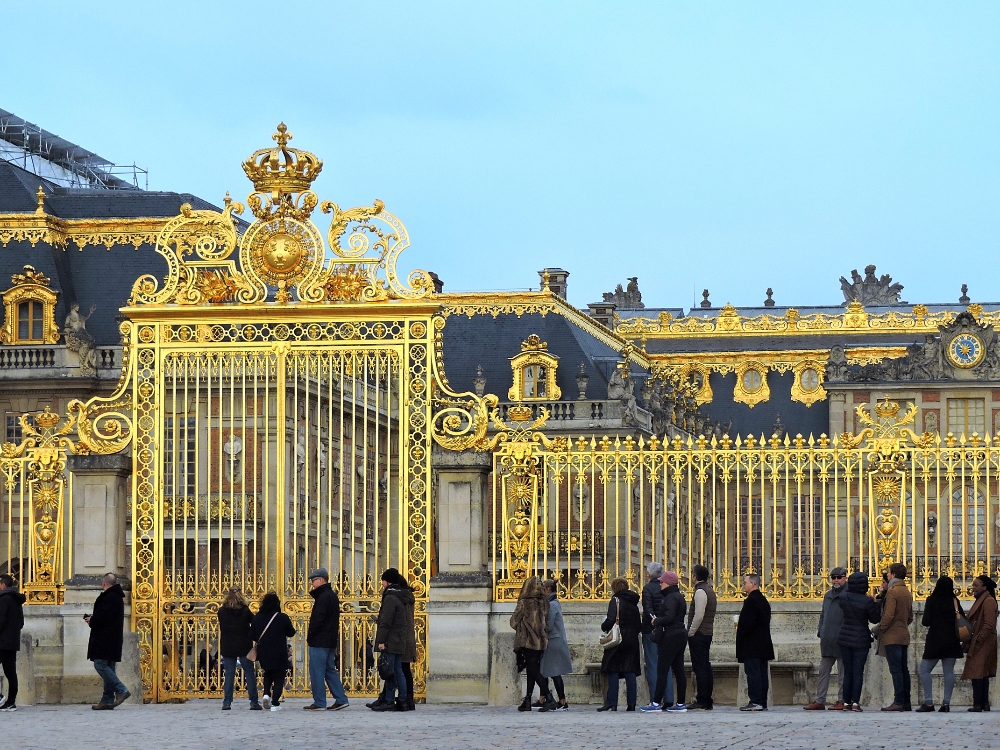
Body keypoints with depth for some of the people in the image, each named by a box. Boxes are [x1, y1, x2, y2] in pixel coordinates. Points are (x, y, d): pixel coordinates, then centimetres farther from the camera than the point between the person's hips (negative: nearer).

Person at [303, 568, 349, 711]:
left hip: (319, 641, -10)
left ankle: (319, 703, -4)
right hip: (331, 640, 10)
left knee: (317, 672, -5)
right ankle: (341, 699, 11)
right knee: (330, 670, 14)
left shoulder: (323, 597, -15)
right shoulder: (332, 595, 16)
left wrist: (310, 635, -11)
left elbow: (318, 619, -20)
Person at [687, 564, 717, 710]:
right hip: (708, 633, 10)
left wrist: (690, 633, -13)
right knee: (705, 667, 11)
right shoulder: (710, 590, 17)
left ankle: (702, 701, -12)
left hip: (698, 634, -10)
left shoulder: (700, 592, -13)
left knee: (700, 668, -9)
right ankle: (708, 701, 13)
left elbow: (698, 616, -21)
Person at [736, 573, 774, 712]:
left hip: (752, 644, -9)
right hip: (764, 644, 9)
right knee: (762, 673, 9)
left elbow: (747, 623, -20)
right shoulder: (763, 601, 16)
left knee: (752, 673, -9)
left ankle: (755, 702, -12)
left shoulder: (751, 601, -14)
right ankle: (763, 702, 10)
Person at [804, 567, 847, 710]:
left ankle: (841, 701, 6)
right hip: (827, 641, 7)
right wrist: (820, 632, 12)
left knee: (842, 672, 1)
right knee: (823, 671, 7)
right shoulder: (828, 595, 17)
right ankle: (819, 701, 10)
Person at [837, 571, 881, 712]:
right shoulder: (867, 601, -15)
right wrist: (876, 604, 8)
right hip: (861, 640, -3)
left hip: (845, 639, 3)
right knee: (858, 672, 1)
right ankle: (855, 702, -6)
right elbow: (875, 619, -5)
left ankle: (846, 702, 8)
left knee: (847, 672, 10)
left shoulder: (843, 598, -4)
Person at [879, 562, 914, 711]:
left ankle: (899, 702, -13)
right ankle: (906, 702, 9)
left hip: (892, 637, -9)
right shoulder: (907, 593, 15)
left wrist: (880, 629, -8)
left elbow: (888, 615, -19)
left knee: (895, 669, -10)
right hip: (904, 636, 9)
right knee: (903, 669, 9)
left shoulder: (892, 592, -12)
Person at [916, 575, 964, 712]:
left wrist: (923, 620, 10)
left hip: (935, 641, -4)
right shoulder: (954, 601, 3)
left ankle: (928, 702, -7)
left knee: (924, 670, 3)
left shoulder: (932, 600, -7)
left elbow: (926, 622, -11)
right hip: (952, 641, 4)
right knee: (949, 671, 5)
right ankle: (946, 702, 0)